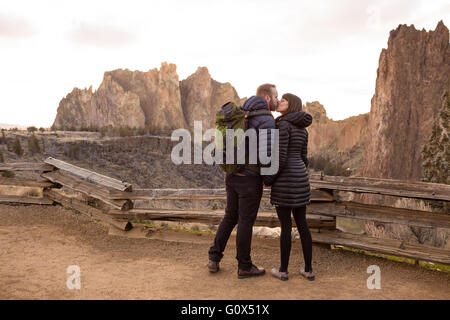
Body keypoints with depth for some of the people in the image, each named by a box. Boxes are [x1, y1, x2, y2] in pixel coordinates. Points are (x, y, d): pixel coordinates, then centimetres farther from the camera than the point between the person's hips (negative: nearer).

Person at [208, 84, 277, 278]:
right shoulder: (267, 120, -13)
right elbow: (265, 152, -23)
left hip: (233, 176, 8)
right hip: (250, 178, -8)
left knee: (230, 217, 19)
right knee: (246, 221, 4)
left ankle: (214, 259, 22)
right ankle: (244, 267, 18)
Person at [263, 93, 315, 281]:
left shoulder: (283, 124, -12)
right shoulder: (302, 129, 14)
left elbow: (281, 157, -17)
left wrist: (269, 179, -5)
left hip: (284, 179, -7)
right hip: (300, 178, 8)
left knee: (285, 225, 3)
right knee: (302, 224, 13)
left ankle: (283, 270, 15)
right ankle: (308, 270, 18)